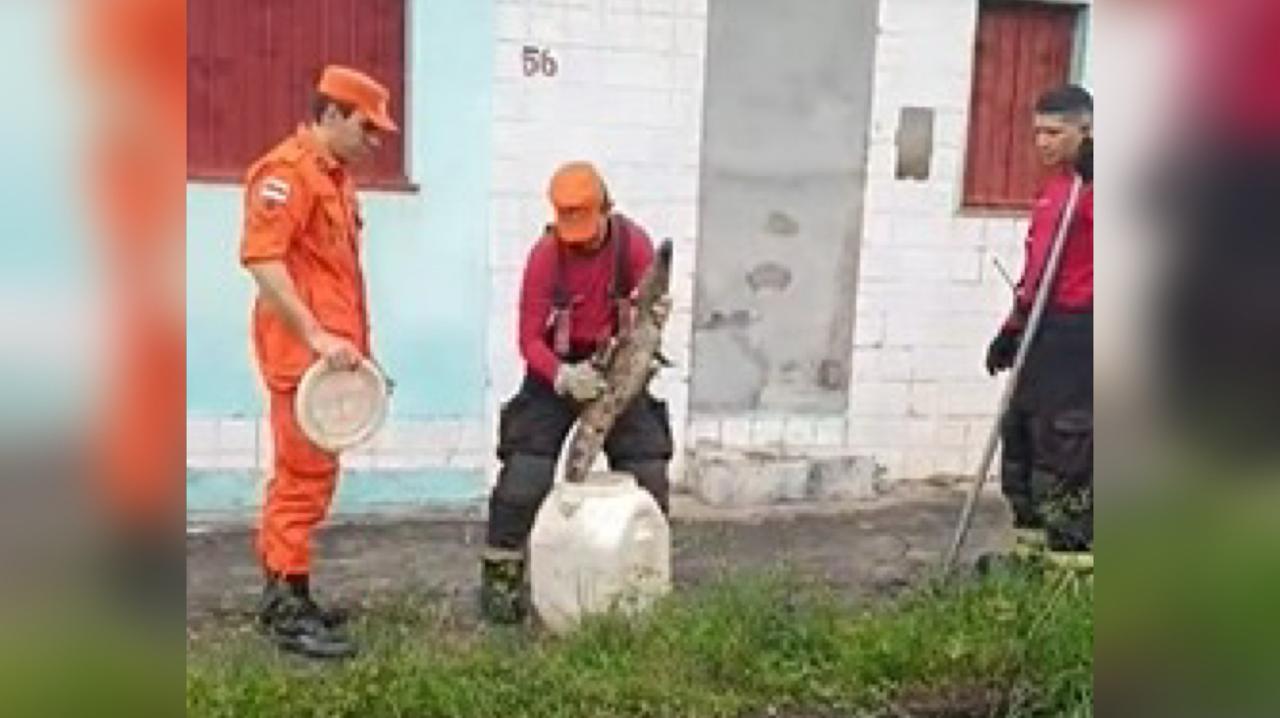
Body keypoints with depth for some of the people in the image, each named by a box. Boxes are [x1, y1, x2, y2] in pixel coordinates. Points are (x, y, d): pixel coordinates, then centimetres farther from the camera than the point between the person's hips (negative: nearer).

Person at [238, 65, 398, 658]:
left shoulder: (336, 174, 19)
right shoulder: (287, 170, -11)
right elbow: (262, 258, -22)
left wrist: (353, 340, 19)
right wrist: (316, 336, -25)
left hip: (329, 352, 10)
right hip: (303, 352, -10)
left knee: (305, 473, 14)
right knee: (305, 475, -7)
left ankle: (282, 594, 23)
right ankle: (288, 609, 0)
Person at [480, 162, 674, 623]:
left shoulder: (633, 242, -14)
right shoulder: (545, 255, -18)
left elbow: (653, 308, -10)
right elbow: (530, 338, -19)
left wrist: (653, 312, -35)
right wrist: (564, 377, -36)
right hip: (556, 372, -2)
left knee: (649, 473, 2)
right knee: (524, 474, -11)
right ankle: (500, 577, 1)